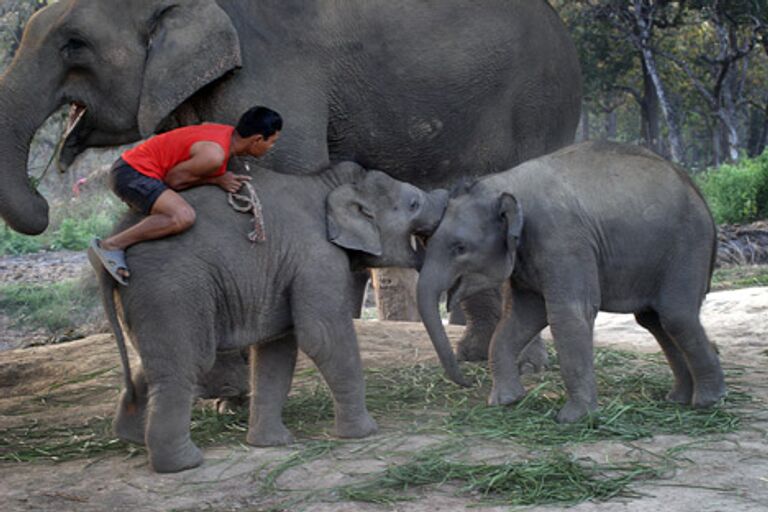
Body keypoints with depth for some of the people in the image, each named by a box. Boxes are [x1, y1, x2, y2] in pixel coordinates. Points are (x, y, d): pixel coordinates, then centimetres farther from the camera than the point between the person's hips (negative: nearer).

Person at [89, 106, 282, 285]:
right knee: (184, 217, -31)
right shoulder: (214, 155, -23)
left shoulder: (228, 131, 4)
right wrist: (217, 180, -11)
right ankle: (110, 246, -22)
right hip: (133, 174, -10)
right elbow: (172, 180, -15)